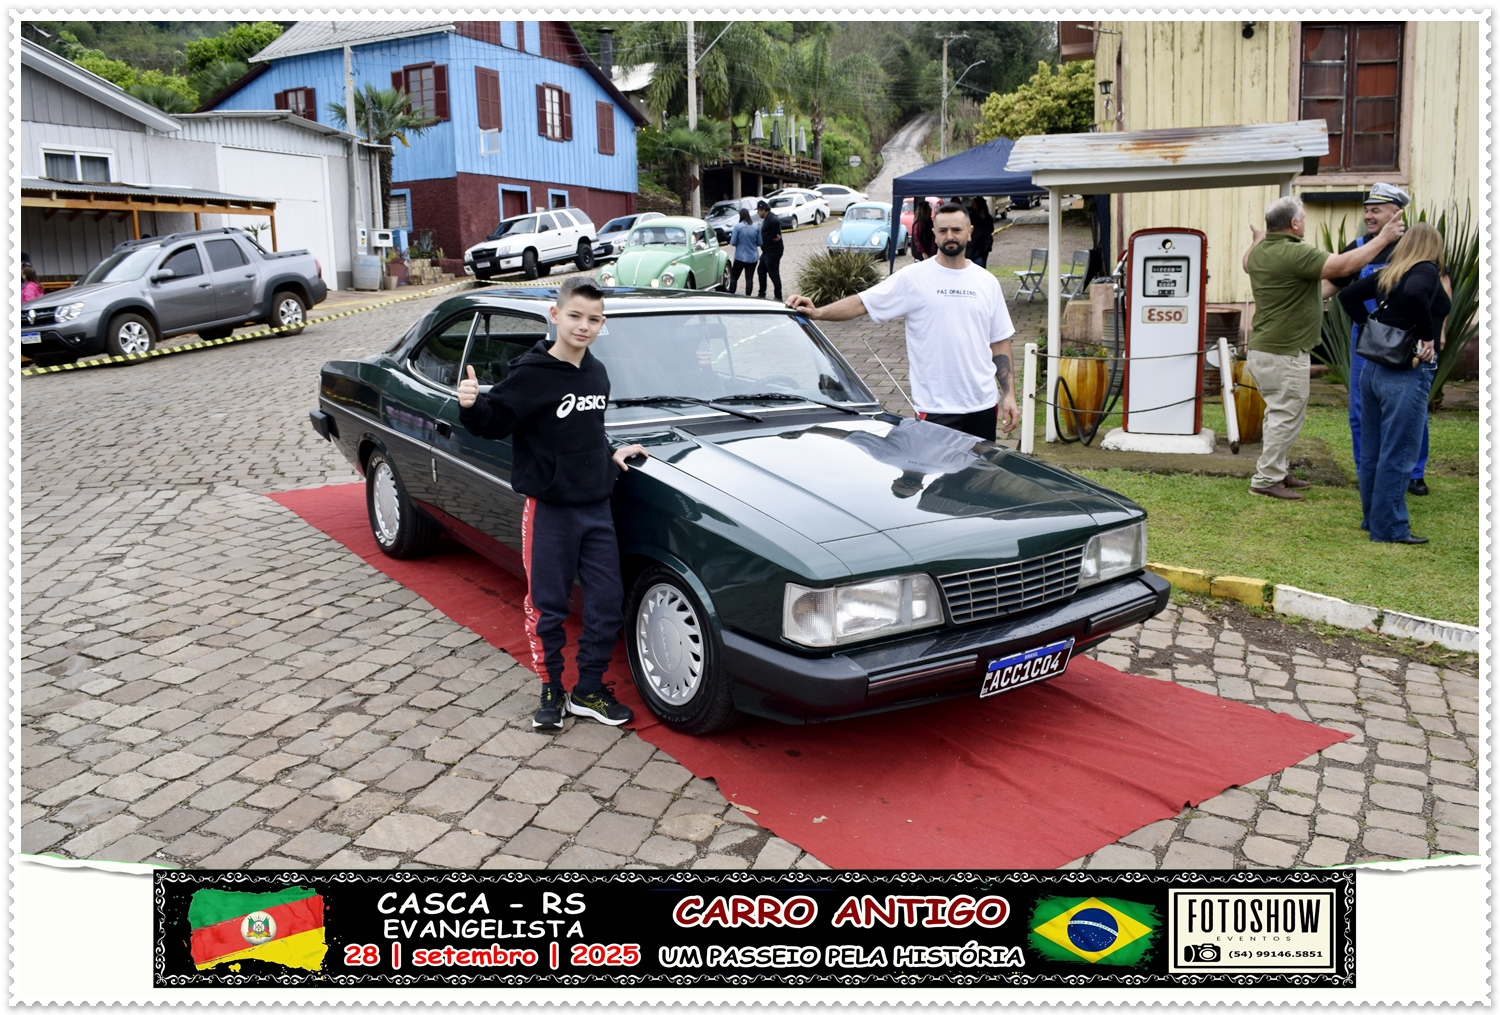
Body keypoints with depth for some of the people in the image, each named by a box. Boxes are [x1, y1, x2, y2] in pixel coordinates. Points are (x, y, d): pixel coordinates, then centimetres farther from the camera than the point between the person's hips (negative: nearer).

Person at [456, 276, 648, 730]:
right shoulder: (531, 374, -12)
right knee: (547, 607, 5)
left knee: (607, 603, 7)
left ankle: (589, 691, 22)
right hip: (549, 509, -6)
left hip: (596, 507, 6)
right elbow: (493, 422, -15)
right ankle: (552, 691, 23)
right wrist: (471, 406, -34)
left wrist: (611, 455, 10)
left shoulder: (597, 373, 8)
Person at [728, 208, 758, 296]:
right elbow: (759, 243, 6)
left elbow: (733, 243, -9)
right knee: (749, 278, 4)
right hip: (752, 257, 3)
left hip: (740, 257, -3)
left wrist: (731, 236, 11)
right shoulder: (756, 227, 0)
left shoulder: (737, 226, -11)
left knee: (734, 277, 9)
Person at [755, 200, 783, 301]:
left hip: (773, 251, -11)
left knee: (774, 274, -5)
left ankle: (778, 298, 1)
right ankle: (762, 295, 26)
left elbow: (776, 222, -40)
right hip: (767, 251, 11)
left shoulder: (771, 219, -18)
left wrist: (775, 236, -29)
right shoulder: (767, 219, 15)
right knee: (761, 271, 17)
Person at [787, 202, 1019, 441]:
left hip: (983, 404, 4)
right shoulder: (913, 278, -3)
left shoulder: (987, 282, 9)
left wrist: (1009, 394, 5)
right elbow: (861, 303, -9)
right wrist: (817, 313, -25)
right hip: (935, 408, -4)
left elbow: (1000, 341, 11)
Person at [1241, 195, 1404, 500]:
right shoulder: (1296, 254, -20)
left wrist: (1256, 242, 51)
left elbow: (1246, 263, 32)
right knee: (1287, 417, -4)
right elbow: (1344, 265, -23)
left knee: (1278, 414, 19)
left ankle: (1276, 472, 27)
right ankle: (1266, 480, -1)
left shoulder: (1259, 252, 8)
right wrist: (1382, 238, -12)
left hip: (1261, 349, 10)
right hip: (1284, 354, -10)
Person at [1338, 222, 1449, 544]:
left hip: (1374, 368, 8)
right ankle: (1389, 529, 2)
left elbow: (1348, 295, 16)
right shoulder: (1428, 272, -9)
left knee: (1373, 450, 14)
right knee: (1398, 455, -3)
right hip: (1408, 373, -8)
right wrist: (1427, 335, -20)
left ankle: (1373, 517, 26)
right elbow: (1414, 293, -30)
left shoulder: (1388, 274, 12)